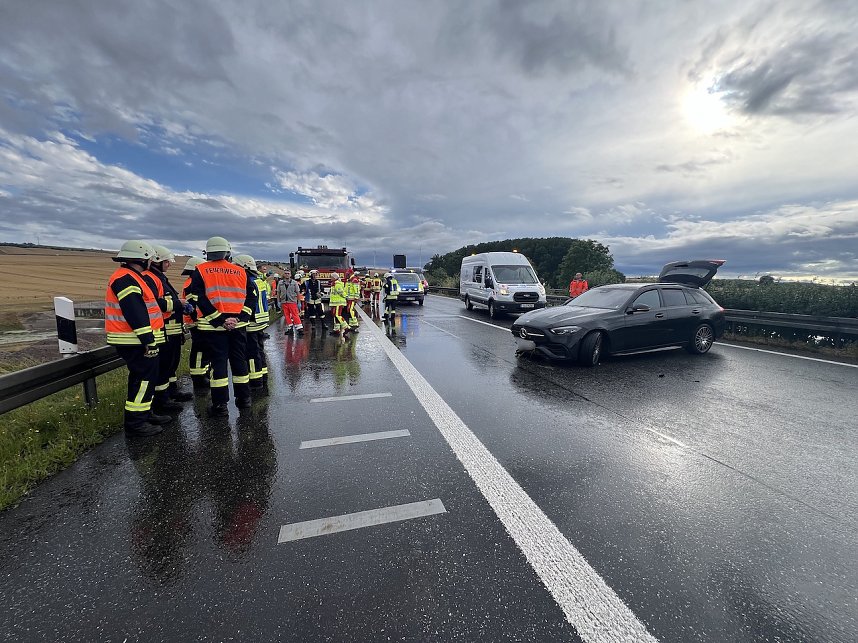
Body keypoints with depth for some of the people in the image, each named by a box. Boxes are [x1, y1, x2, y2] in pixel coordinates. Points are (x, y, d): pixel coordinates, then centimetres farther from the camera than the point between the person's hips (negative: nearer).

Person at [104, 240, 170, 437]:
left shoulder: (131, 278, 19)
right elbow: (135, 314, -23)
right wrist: (149, 341, -24)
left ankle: (144, 414, 29)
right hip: (134, 342, -11)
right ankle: (135, 423, 1)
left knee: (145, 377, 17)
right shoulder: (125, 279, -16)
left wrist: (150, 339, 24)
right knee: (144, 378, -6)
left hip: (137, 340, 11)